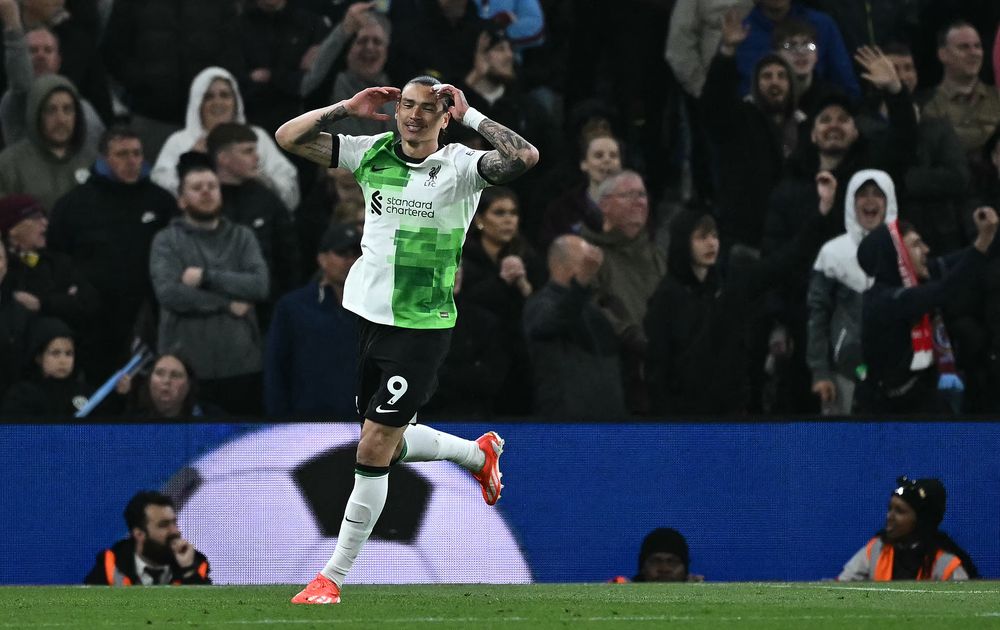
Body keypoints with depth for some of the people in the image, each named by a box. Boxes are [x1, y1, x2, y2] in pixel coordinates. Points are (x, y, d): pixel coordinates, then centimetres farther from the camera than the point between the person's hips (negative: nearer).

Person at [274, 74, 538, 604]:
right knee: (388, 446, 17)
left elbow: (525, 157, -28)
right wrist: (347, 108, -9)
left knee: (373, 449, -7)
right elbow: (288, 137, 2)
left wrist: (468, 115, -21)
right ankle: (479, 453, 45)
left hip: (422, 326, -6)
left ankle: (334, 576, 2)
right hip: (366, 316, 6)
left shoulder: (460, 166, -10)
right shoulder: (372, 154, 2)